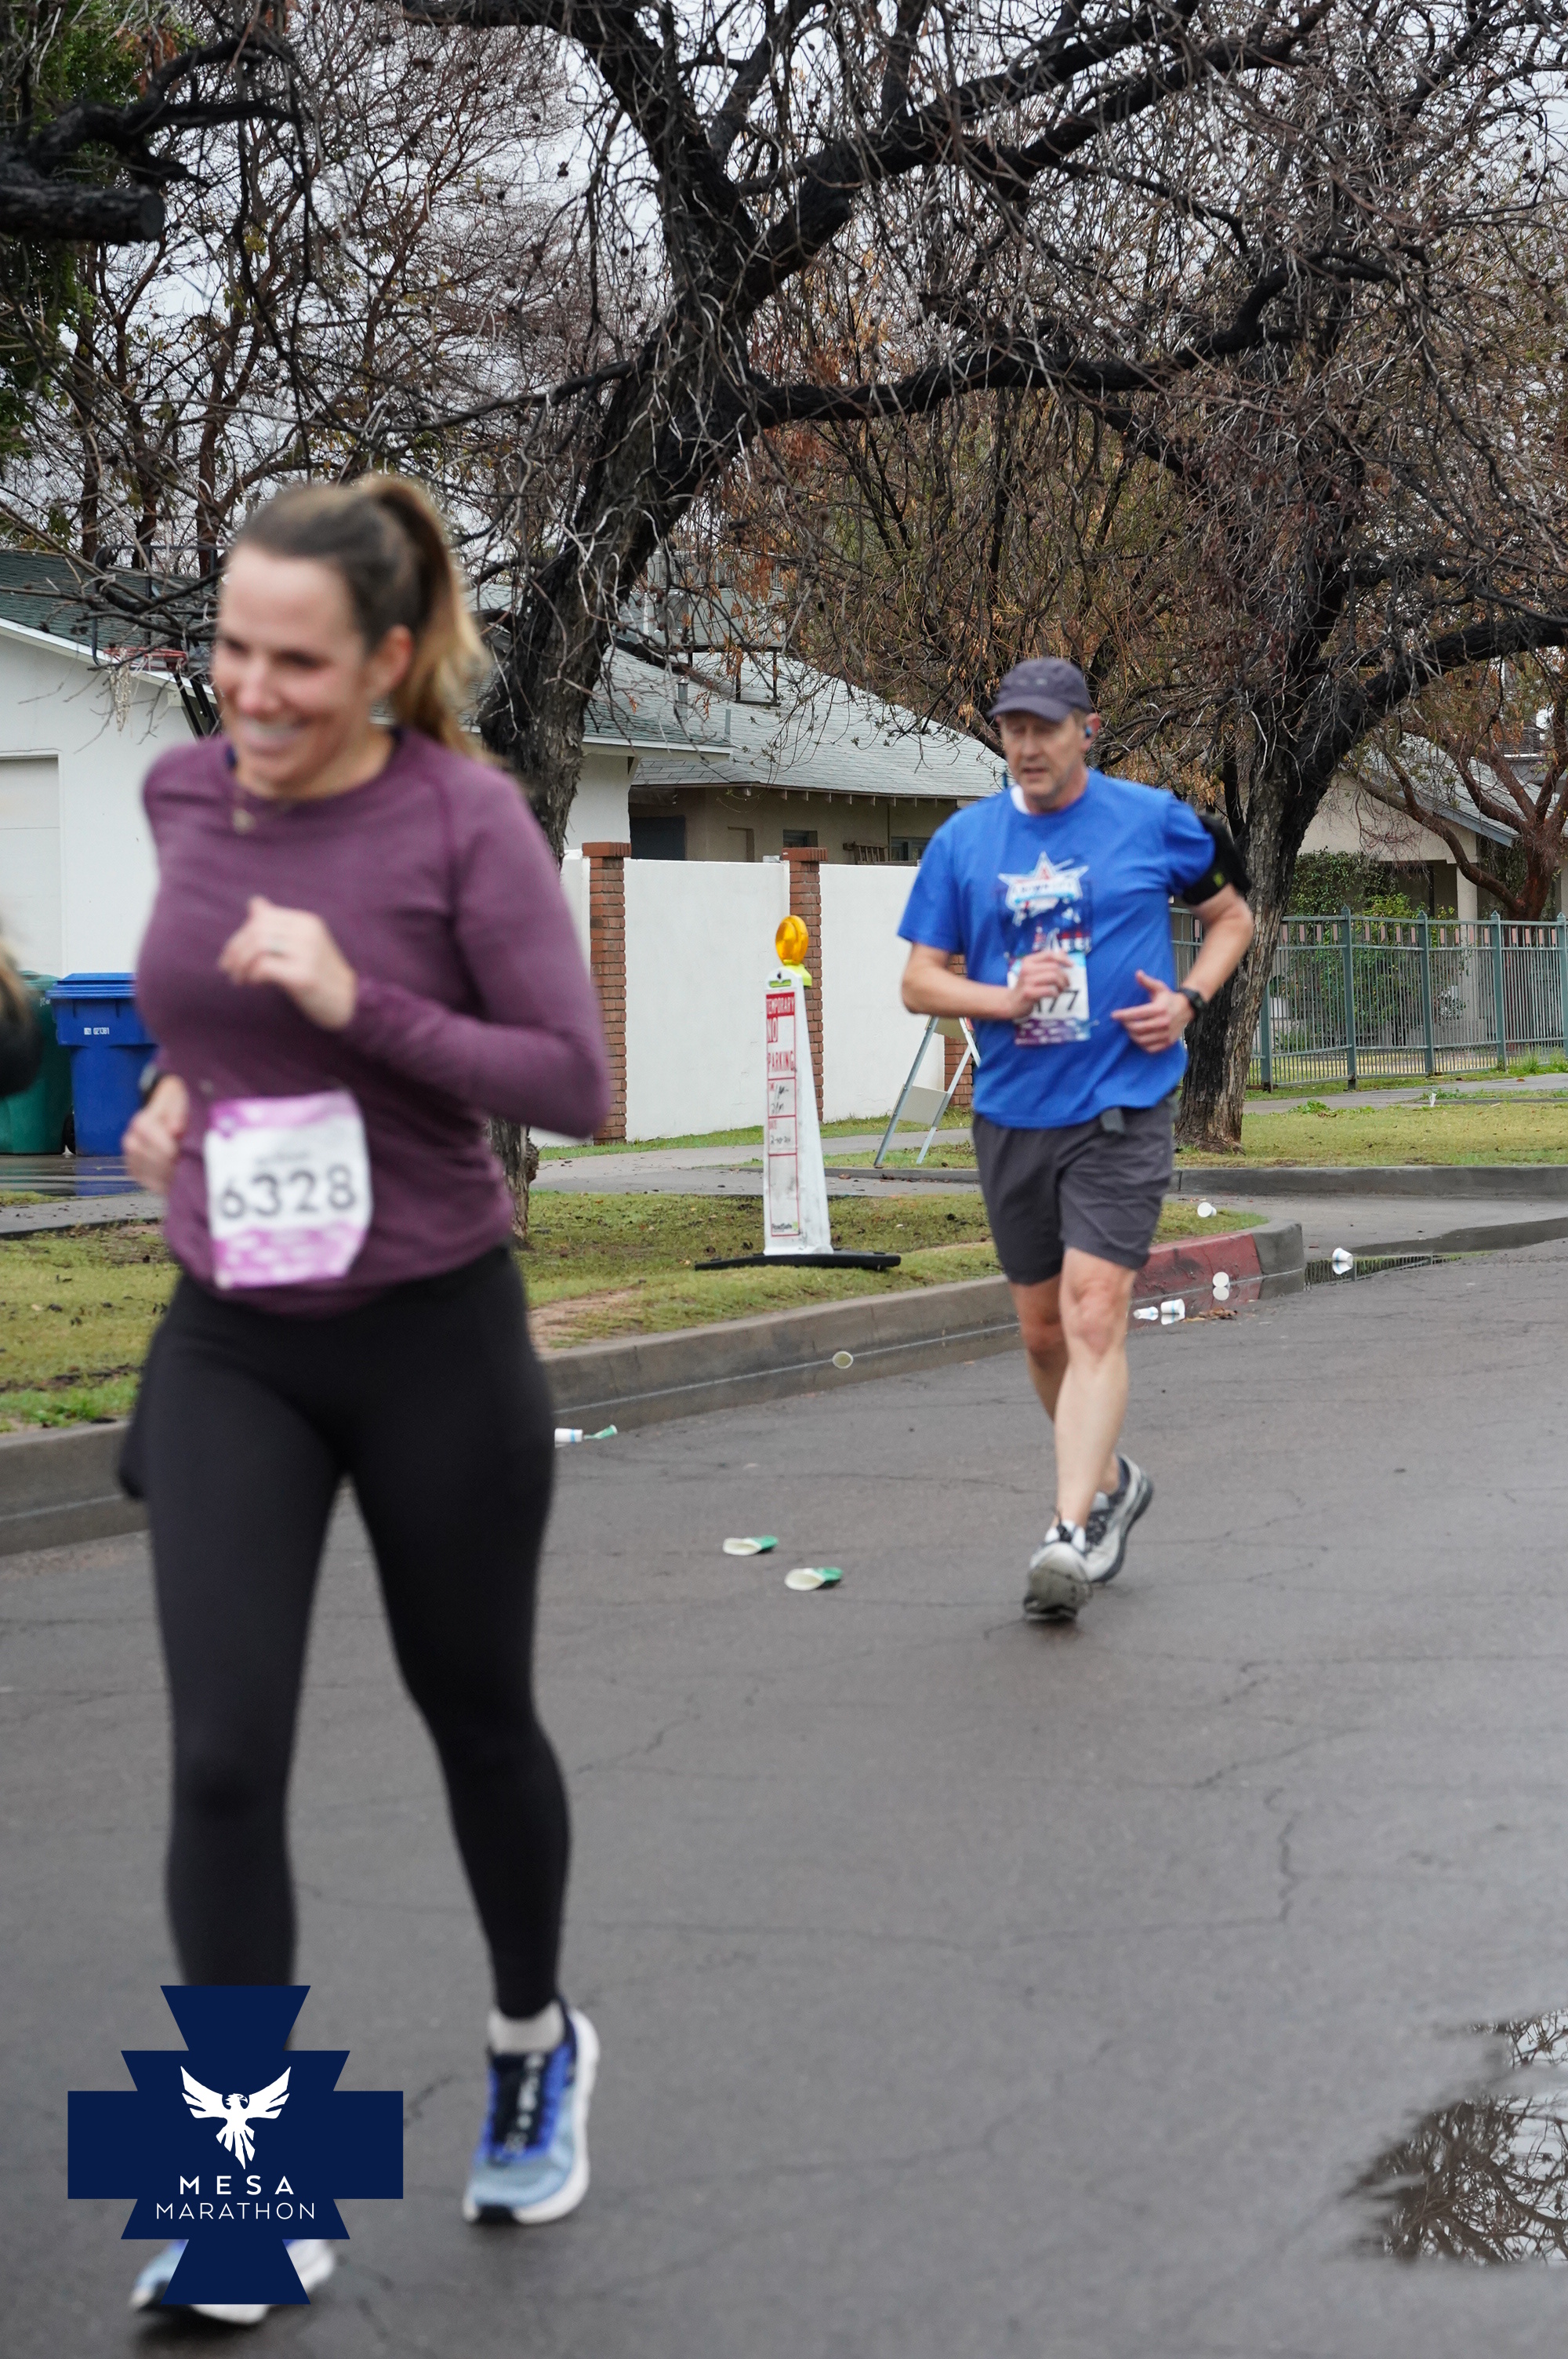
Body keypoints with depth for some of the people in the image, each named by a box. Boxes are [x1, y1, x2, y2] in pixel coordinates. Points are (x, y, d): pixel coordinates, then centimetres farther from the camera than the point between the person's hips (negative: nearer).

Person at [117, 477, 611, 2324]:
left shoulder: (463, 818, -13)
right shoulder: (184, 796, 1)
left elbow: (577, 1085, -15)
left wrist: (359, 1008, -25)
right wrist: (188, 1082, 8)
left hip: (430, 1337, -3)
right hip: (229, 1350, 3)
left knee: (475, 1717, 15)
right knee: (222, 1756, -9)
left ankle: (534, 2045, 42)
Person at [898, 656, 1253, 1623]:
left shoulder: (1154, 820, 0)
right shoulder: (964, 842, 5)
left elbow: (1233, 915, 14)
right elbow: (920, 980, 7)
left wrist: (1189, 999, -3)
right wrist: (1006, 998, -12)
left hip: (1120, 1108, -4)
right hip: (1012, 1113, 4)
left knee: (1094, 1314, -16)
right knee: (1042, 1330, 12)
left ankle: (1073, 1531, -20)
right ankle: (1112, 1479, 36)